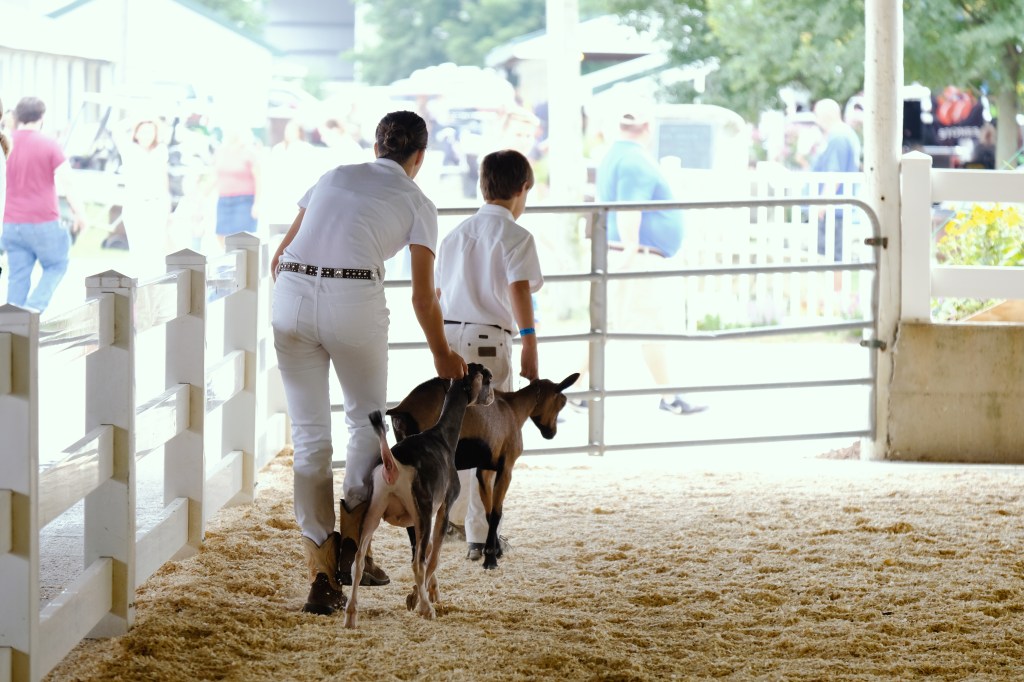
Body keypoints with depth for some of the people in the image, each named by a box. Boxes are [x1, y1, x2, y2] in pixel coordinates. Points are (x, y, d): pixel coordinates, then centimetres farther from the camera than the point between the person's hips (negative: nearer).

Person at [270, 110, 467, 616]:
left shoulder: (333, 177, 24)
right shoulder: (415, 202, 13)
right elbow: (423, 296, 12)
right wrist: (442, 356, 27)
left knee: (309, 435, 9)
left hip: (290, 293, 3)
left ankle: (321, 574, 6)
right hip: (355, 302, -3)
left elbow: (279, 257, 22)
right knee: (367, 420, 21)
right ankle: (351, 540, 11)